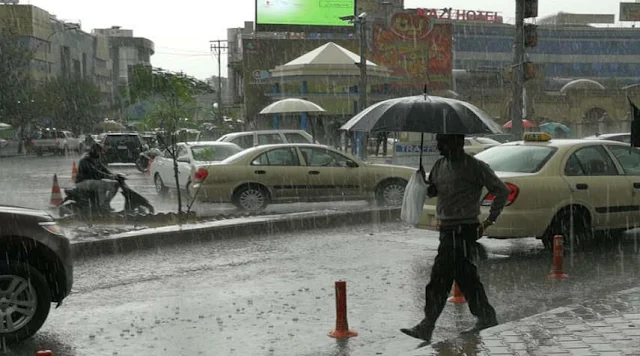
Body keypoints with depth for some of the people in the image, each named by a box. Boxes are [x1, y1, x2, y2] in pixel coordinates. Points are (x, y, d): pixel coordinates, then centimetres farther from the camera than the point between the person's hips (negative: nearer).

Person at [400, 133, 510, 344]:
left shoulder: (474, 167, -10)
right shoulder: (440, 165, 12)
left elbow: (502, 191, -5)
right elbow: (430, 190, 21)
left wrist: (490, 220, -8)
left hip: (463, 230, -8)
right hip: (447, 229, 8)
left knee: (440, 278, -9)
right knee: (466, 277, 12)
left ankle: (427, 327, -3)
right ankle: (487, 317, 23)